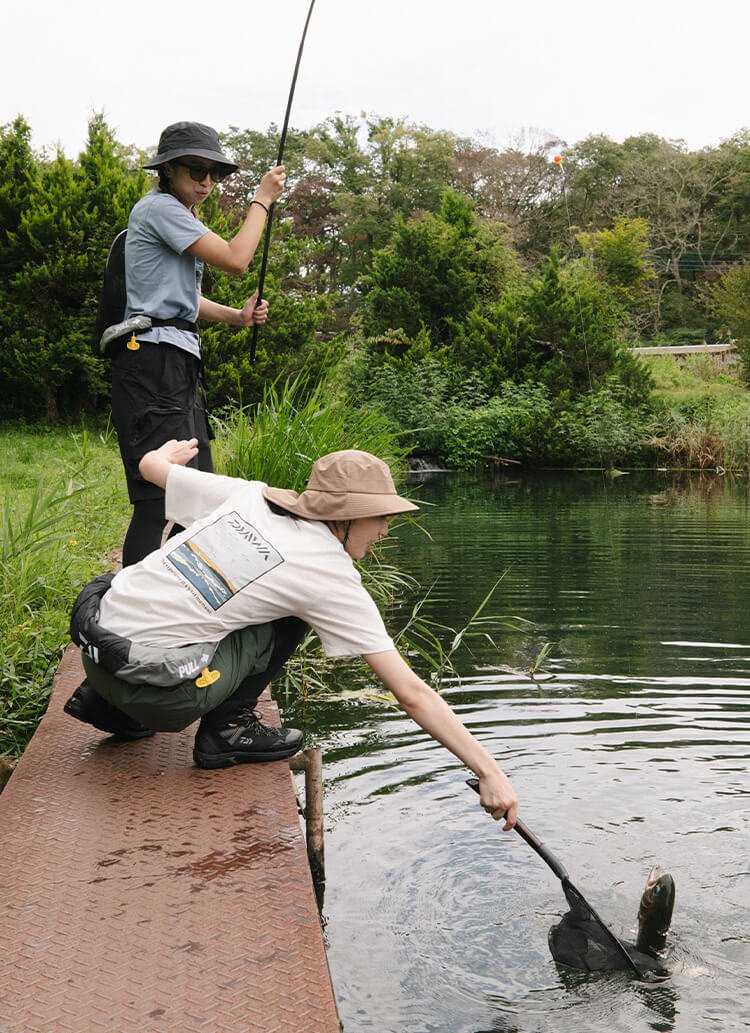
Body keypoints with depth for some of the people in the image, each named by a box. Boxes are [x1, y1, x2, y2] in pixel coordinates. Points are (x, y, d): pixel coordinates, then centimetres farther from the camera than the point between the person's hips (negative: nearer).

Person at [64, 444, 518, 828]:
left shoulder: (251, 496, 8)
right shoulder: (334, 579, -6)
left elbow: (152, 464, 24)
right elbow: (412, 693, -8)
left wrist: (174, 450, 48)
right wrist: (490, 772, -3)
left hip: (93, 642, 6)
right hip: (154, 693, -6)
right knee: (291, 613, 5)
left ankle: (105, 702, 28)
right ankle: (227, 729, 4)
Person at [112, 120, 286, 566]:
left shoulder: (179, 214, 24)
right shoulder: (160, 207, -7)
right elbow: (236, 259, -13)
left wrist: (236, 315, 12)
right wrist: (262, 200, 0)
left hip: (179, 364, 11)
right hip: (154, 361, -11)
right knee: (161, 493, -17)